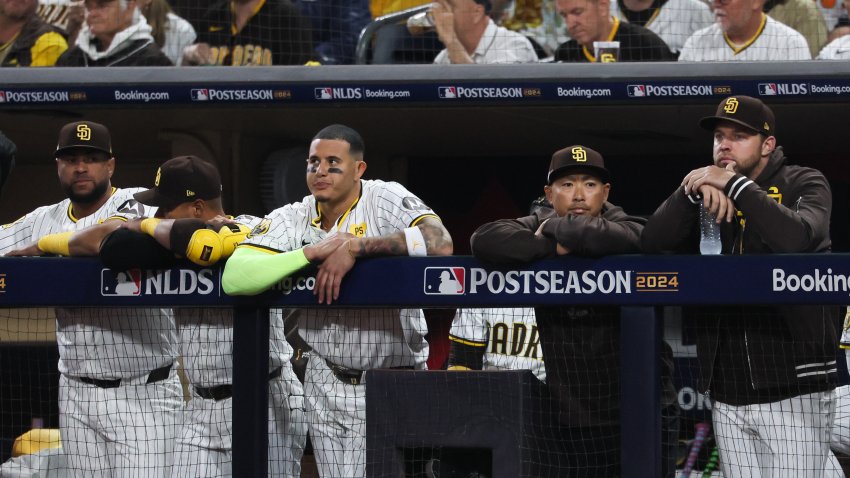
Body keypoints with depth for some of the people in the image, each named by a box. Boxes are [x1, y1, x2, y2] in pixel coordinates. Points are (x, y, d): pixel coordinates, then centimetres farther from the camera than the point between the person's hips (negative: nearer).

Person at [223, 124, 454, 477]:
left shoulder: (386, 200, -8)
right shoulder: (291, 219, 0)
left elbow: (439, 243, -27)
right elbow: (235, 277, -15)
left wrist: (356, 247, -26)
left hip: (396, 385, -4)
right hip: (327, 385, 4)